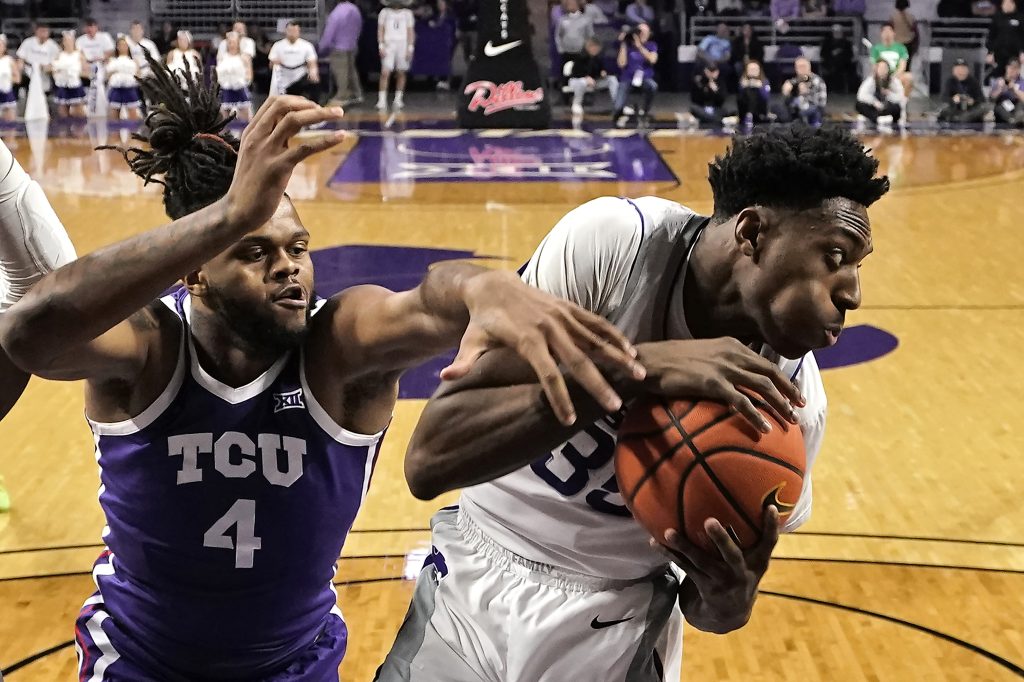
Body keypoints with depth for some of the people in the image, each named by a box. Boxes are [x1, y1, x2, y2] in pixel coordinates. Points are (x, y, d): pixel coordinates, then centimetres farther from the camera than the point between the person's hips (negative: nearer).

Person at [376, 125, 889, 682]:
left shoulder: (791, 399, -17)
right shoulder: (610, 243, -25)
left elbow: (706, 606, -4)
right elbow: (428, 459, -30)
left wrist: (729, 601, -28)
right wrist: (639, 367, -38)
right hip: (472, 579, -1)